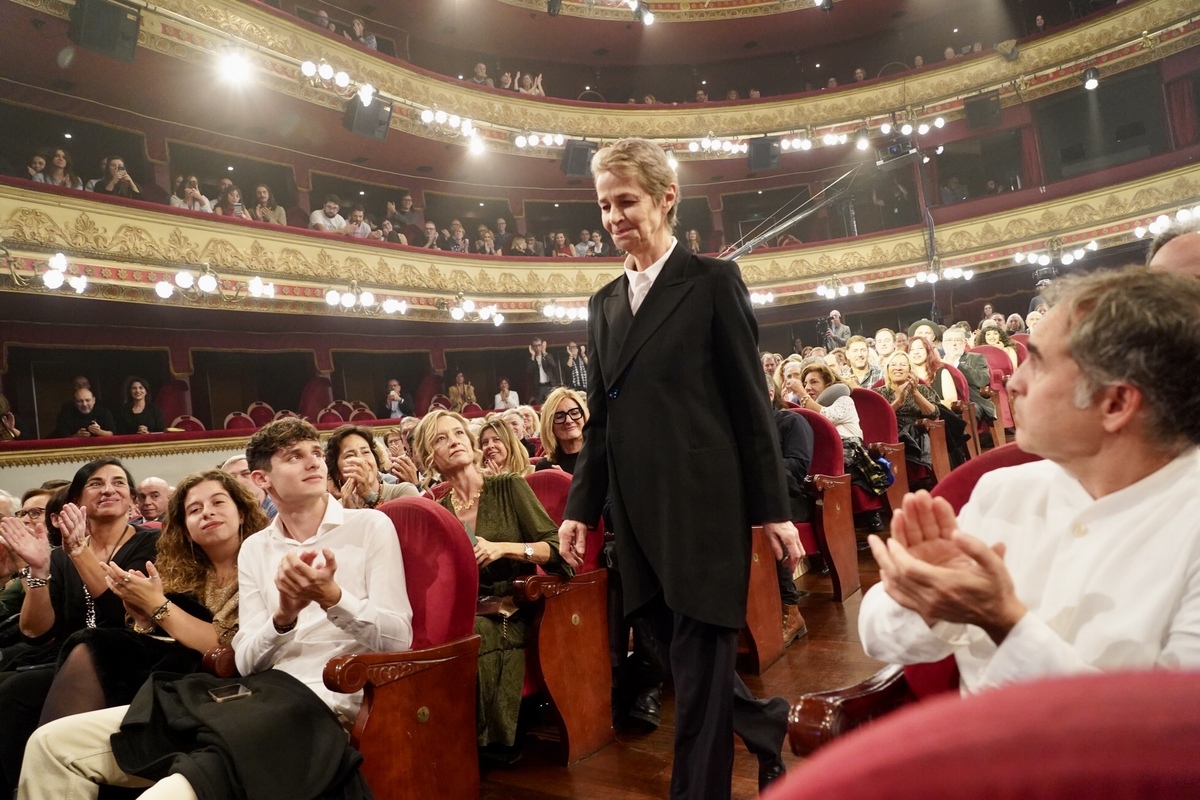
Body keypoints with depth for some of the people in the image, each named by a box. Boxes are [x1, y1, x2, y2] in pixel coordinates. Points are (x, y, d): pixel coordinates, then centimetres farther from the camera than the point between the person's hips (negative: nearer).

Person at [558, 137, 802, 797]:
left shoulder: (713, 282, -2)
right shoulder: (605, 303, 14)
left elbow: (750, 403, -5)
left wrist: (773, 509, -6)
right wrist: (580, 509, 10)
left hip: (705, 507, -6)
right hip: (640, 515, 6)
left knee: (699, 670, 1)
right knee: (686, 661, 16)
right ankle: (770, 724, 41)